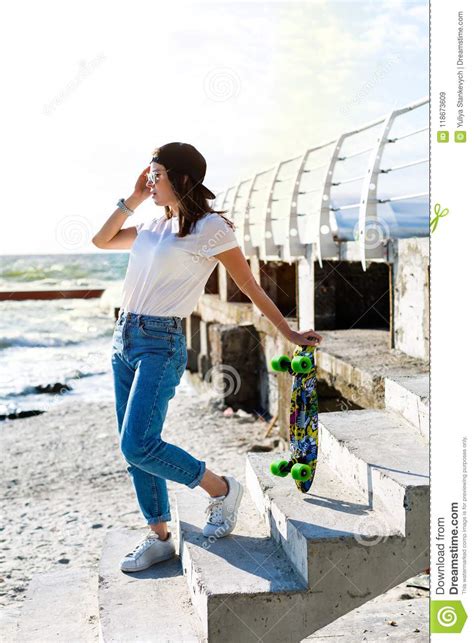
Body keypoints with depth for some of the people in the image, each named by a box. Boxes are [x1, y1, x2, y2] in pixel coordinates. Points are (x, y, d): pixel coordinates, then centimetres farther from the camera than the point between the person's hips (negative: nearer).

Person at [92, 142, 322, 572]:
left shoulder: (210, 227, -8)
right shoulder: (155, 226, 14)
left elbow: (250, 286, -3)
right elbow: (102, 240, 24)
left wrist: (289, 333, 1)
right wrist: (134, 199, 16)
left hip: (160, 344, -8)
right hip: (124, 338, 8)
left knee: (139, 446, -16)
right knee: (134, 449, 9)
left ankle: (222, 490, 6)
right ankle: (159, 538, 22)